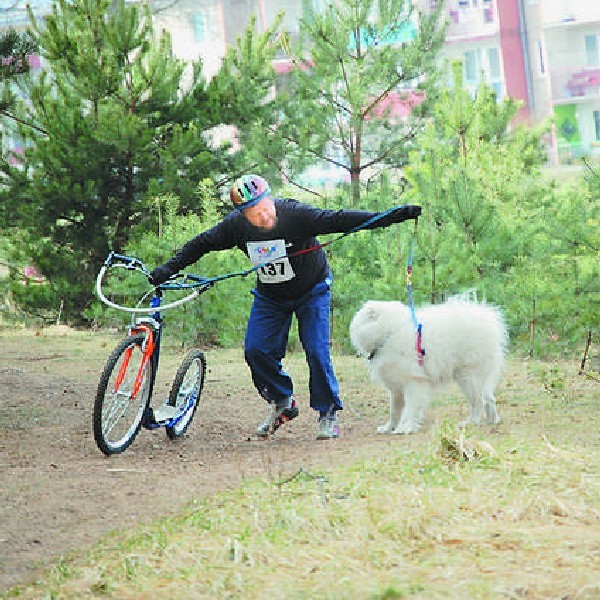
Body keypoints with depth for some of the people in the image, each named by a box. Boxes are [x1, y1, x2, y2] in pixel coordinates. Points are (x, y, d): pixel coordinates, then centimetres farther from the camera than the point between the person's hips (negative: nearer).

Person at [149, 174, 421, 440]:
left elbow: (338, 220, -34)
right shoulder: (236, 225, -20)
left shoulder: (296, 214, -30)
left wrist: (389, 217, -42)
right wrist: (167, 269, -11)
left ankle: (327, 413, 5)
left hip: (312, 291, -3)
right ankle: (282, 403, 15)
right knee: (256, 350, -7)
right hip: (269, 296, 3)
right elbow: (202, 244, -8)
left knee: (316, 351, -13)